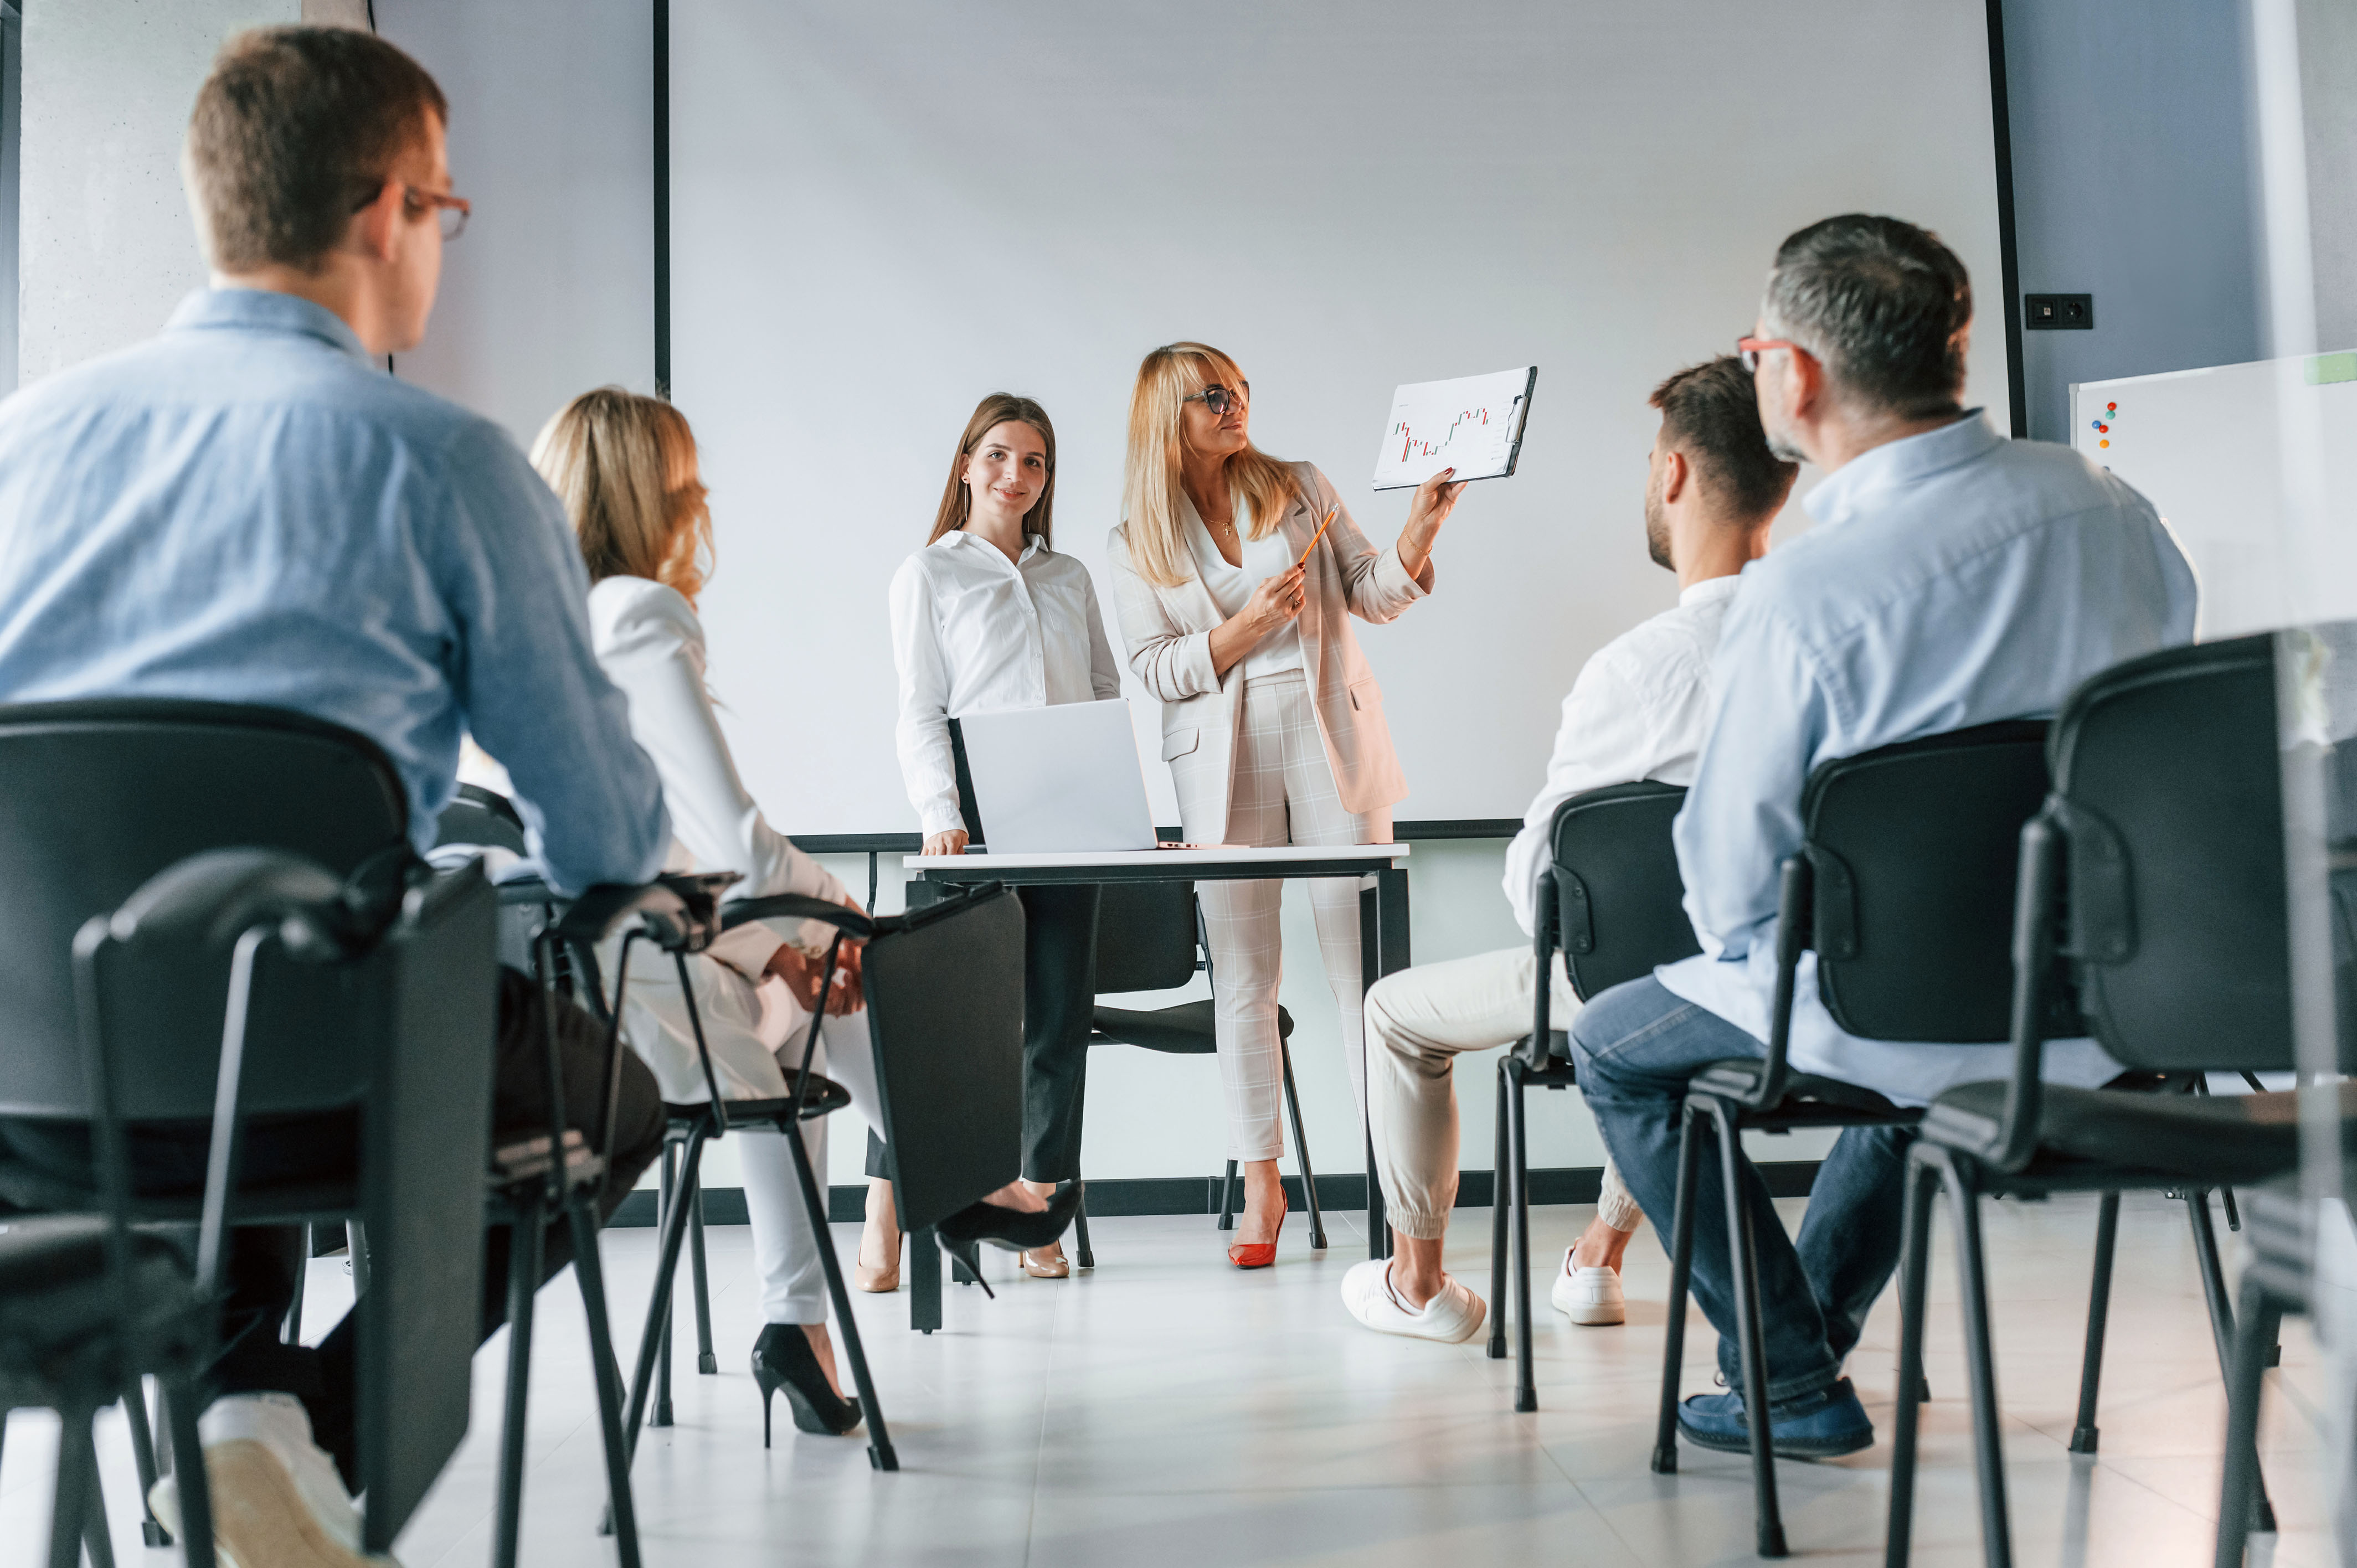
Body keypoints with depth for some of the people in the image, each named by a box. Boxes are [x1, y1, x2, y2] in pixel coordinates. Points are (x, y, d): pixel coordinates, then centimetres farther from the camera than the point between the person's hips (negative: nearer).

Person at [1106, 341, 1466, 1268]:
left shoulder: (1300, 488, 11)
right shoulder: (1135, 545, 6)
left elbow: (1370, 595, 9)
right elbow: (1158, 670, 1)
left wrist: (1418, 534, -9)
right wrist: (1249, 623, -12)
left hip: (1330, 739, 1)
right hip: (1224, 759, 0)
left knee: (1365, 954, -3)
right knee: (1241, 969, 1)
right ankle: (1261, 1183, 9)